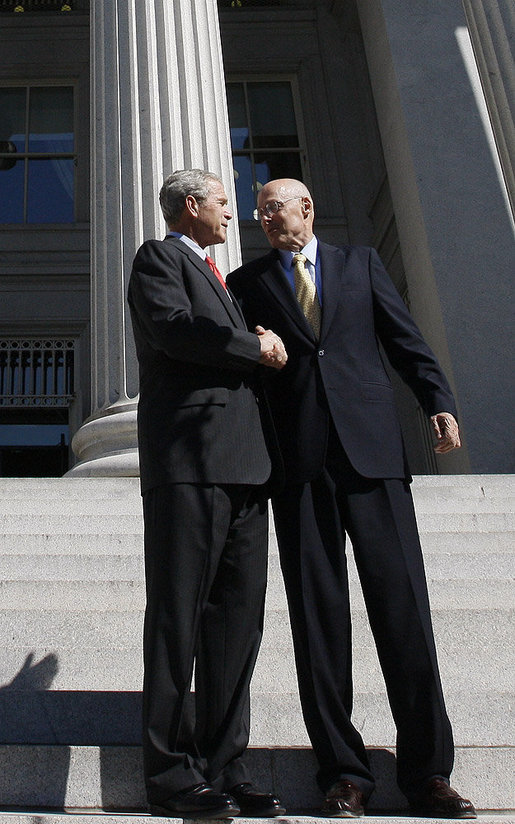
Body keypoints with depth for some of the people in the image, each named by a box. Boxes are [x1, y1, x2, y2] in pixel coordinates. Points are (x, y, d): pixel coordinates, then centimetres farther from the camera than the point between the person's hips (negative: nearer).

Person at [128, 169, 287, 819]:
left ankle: (223, 769, 8)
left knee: (238, 616, 4)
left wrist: (264, 348, 12)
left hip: (241, 467, 9)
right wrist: (255, 347, -5)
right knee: (178, 614, -6)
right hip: (190, 456, -8)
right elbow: (173, 328, -14)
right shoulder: (158, 257, 6)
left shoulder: (216, 277, 32)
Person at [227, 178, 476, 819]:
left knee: (402, 603, -4)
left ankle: (426, 771, 3)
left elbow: (404, 338, 11)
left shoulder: (360, 262, 19)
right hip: (298, 461, 1)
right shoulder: (247, 282, 18)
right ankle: (343, 771, 7)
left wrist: (439, 402, -2)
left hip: (372, 450, 0)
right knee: (317, 615, -1)